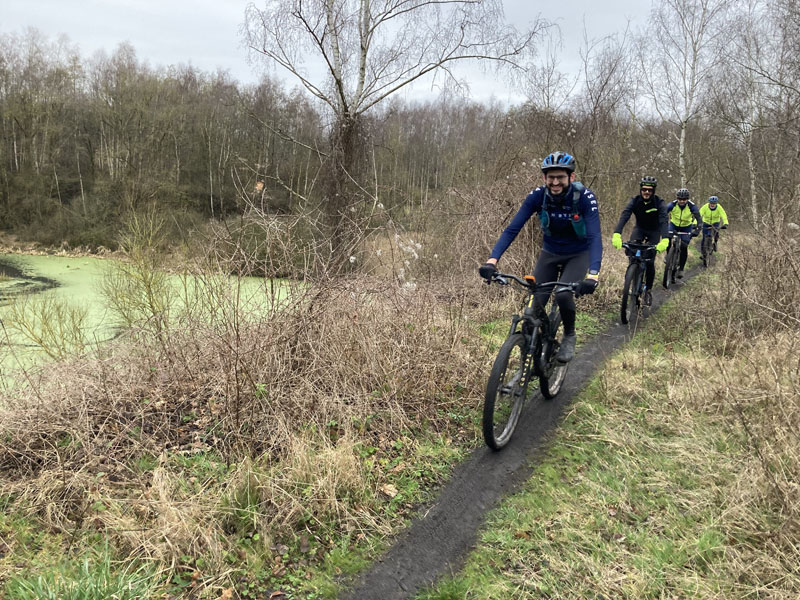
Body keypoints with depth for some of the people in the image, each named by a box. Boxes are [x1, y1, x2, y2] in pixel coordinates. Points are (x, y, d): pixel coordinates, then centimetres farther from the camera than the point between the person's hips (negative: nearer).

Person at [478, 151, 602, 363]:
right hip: (550, 253, 2)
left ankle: (569, 336, 3)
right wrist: (492, 260, -40)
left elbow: (595, 236, -35)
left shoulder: (585, 197, -26)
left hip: (578, 254, -2)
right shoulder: (538, 196, -20)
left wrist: (593, 274, -51)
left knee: (564, 295, -26)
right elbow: (512, 228, -25)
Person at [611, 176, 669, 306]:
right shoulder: (634, 201, -20)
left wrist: (665, 240, -54)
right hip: (639, 228, 1)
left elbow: (664, 221, -36)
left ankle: (648, 290, 8)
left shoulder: (659, 203, -24)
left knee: (650, 262, -11)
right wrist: (616, 235, -52)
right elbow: (624, 216, -34)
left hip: (654, 231, -1)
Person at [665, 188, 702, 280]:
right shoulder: (672, 205, -25)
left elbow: (698, 219, -30)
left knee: (684, 247, -13)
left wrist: (696, 230, -45)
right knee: (667, 238, -27)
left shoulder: (692, 206, -26)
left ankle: (681, 269, -1)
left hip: (686, 227, -1)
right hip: (674, 225, 1)